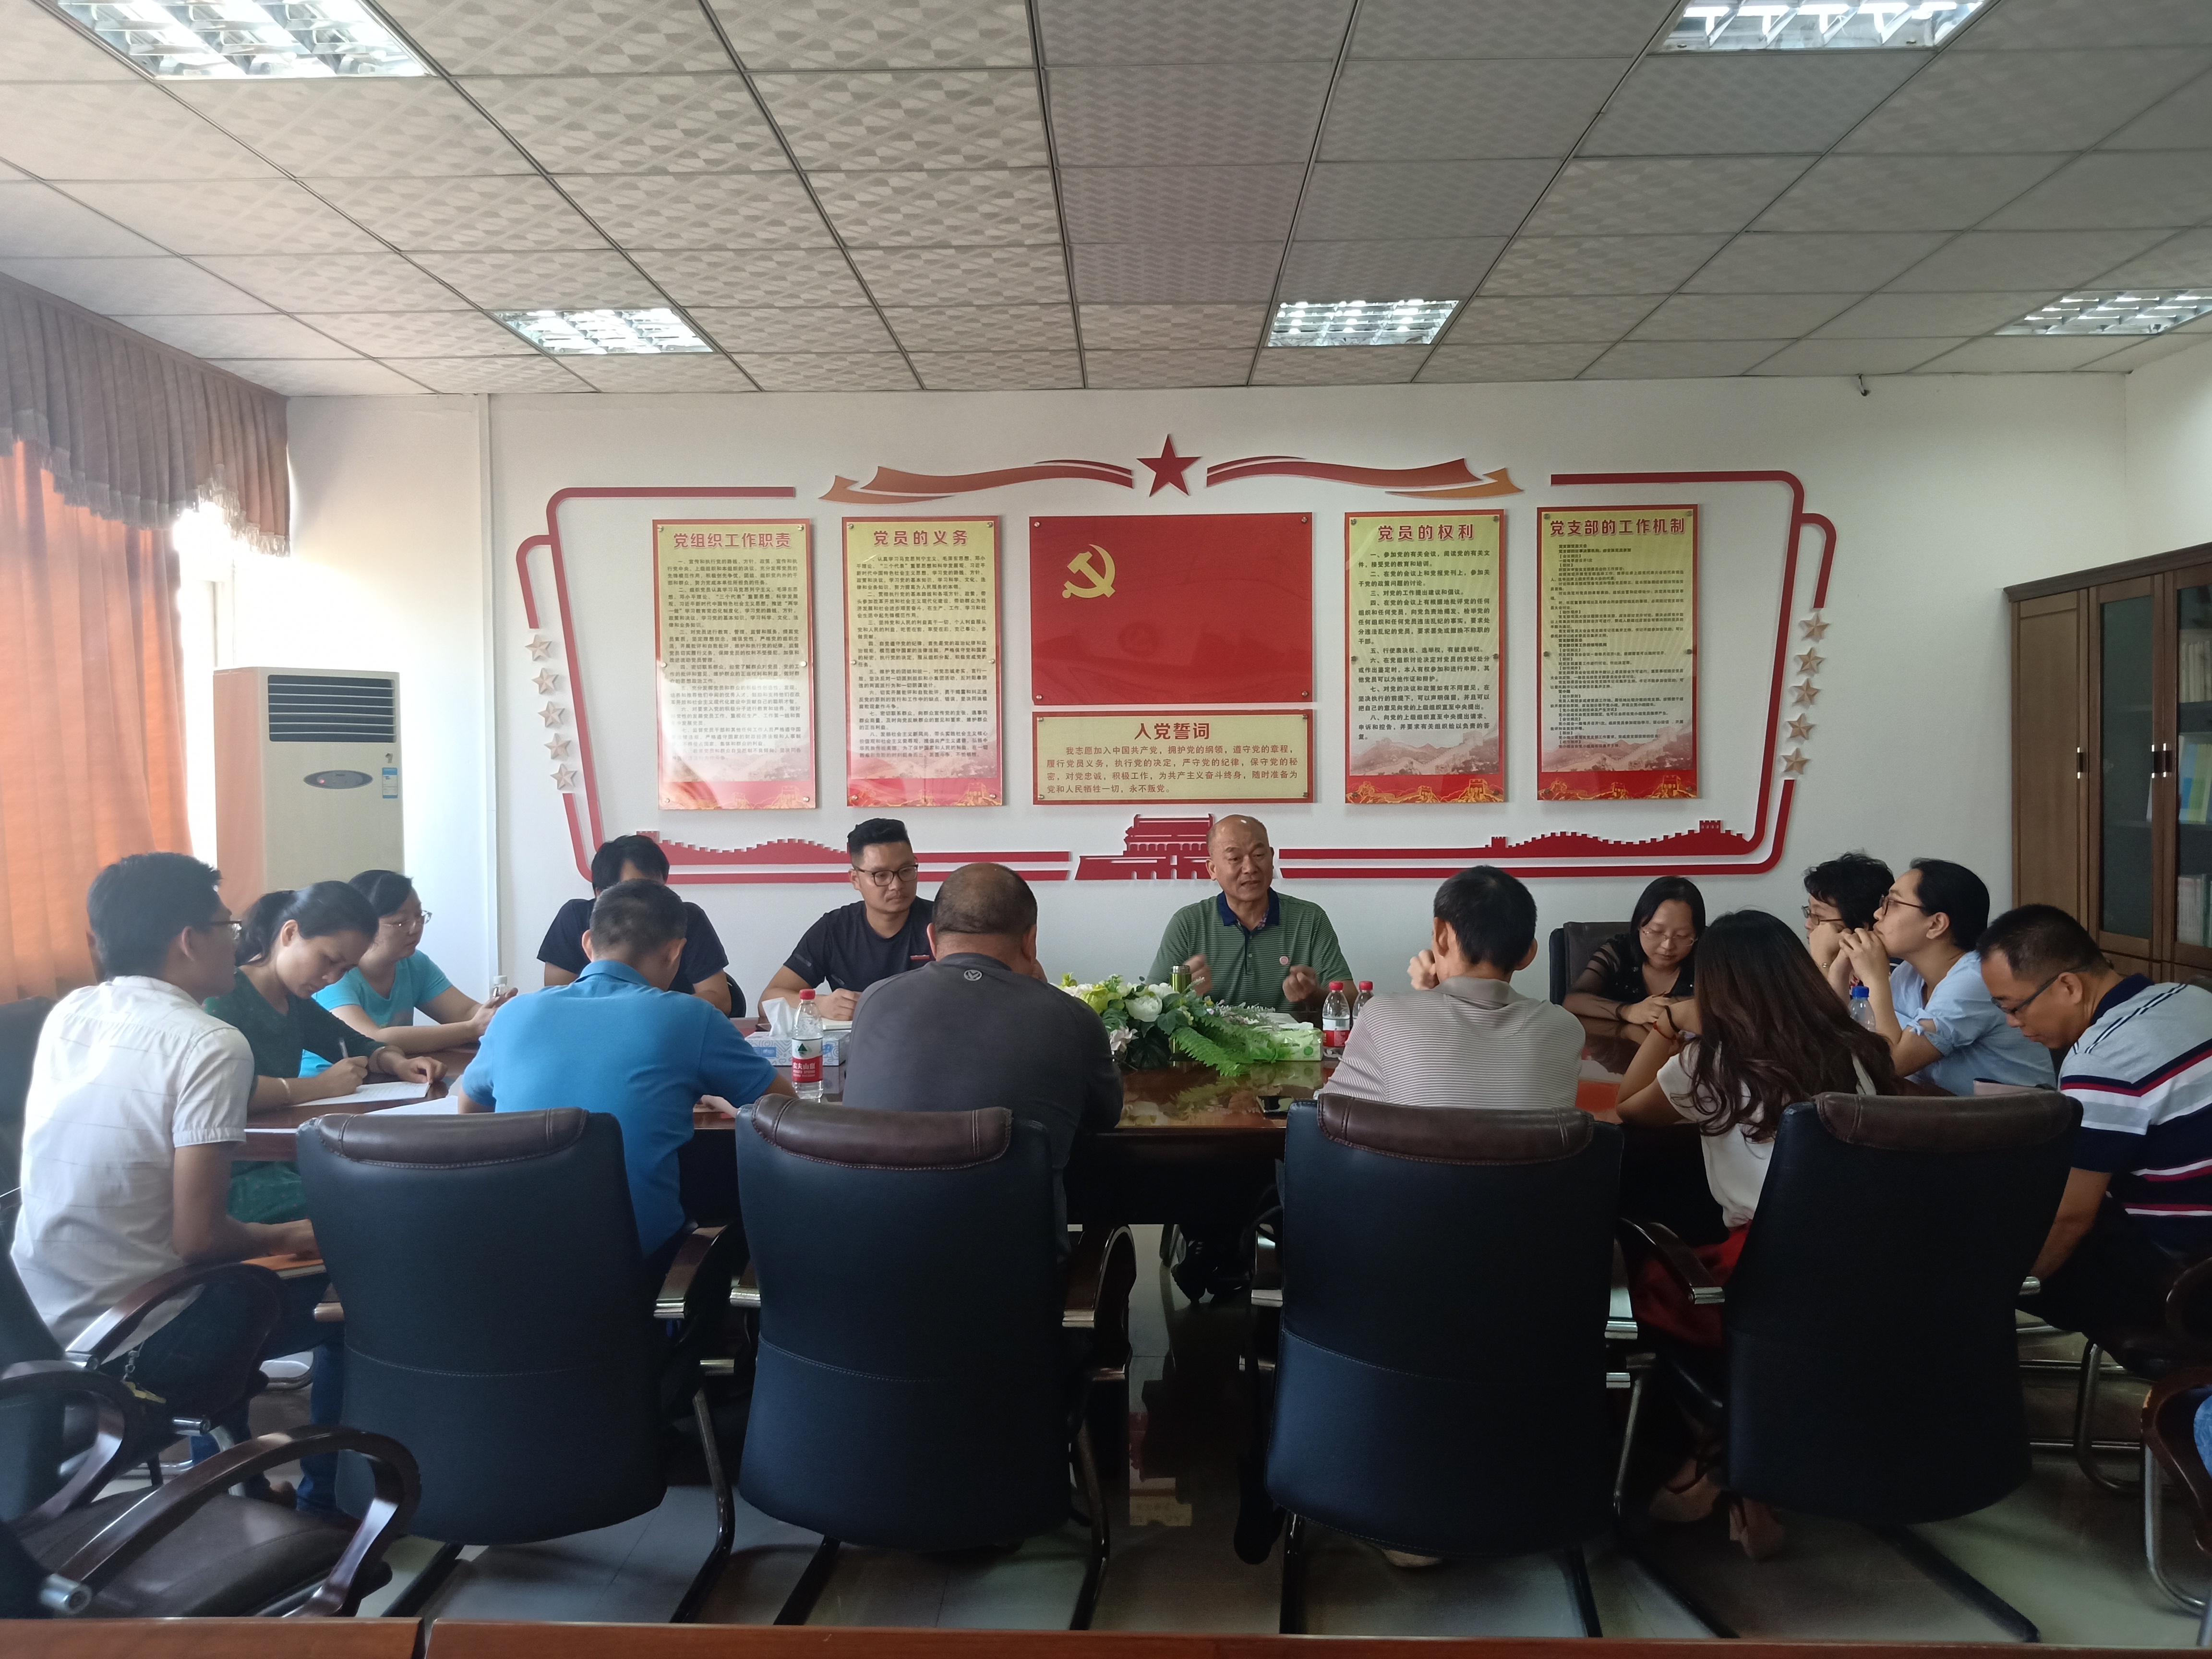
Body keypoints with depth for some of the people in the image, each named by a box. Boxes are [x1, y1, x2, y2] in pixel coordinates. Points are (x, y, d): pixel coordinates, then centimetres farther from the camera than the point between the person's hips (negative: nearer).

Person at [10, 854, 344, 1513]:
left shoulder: (68, 1013, 1)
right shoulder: (212, 1045, -21)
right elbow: (198, 1238, -22)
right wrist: (286, 1237, -5)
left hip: (34, 1327, 8)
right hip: (131, 1349, -8)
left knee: (226, 1281, 33)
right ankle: (324, 1506, 24)